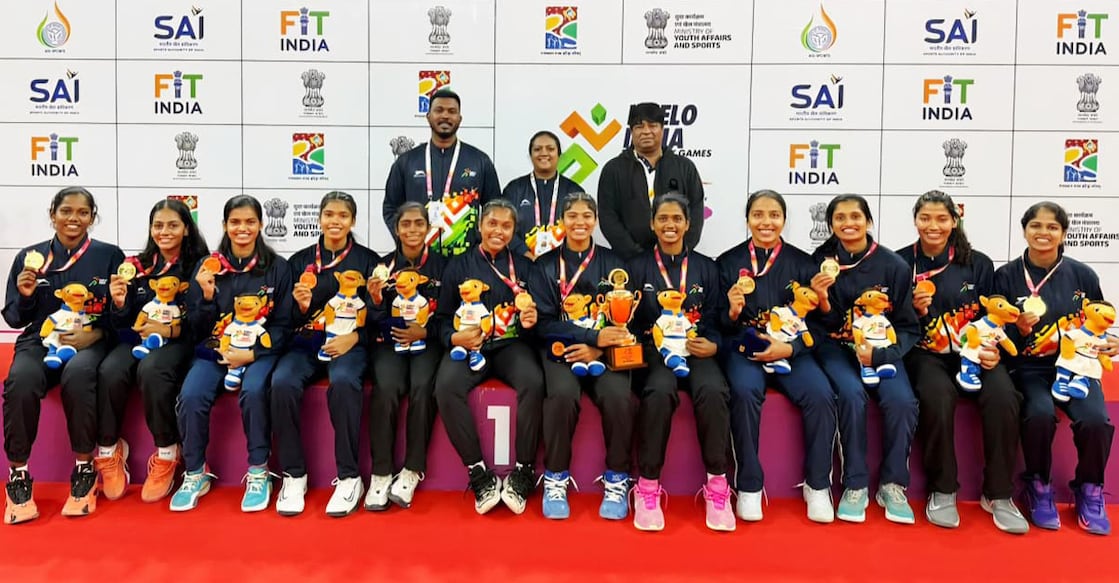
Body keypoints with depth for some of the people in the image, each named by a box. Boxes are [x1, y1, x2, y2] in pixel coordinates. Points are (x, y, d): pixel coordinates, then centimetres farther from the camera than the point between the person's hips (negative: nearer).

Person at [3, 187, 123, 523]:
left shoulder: (109, 255, 4)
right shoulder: (29, 256, 9)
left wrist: (95, 333, -15)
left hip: (90, 342, -2)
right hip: (40, 340, 2)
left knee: (77, 374, -37)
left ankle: (85, 470, -21)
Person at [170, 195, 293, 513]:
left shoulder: (277, 267, 1)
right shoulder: (208, 266, 6)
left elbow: (283, 324, 0)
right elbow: (196, 329, 6)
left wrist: (251, 354, -13)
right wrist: (207, 295, -12)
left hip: (259, 351, -2)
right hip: (214, 350, 2)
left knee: (253, 391, -33)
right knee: (191, 396, -26)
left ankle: (258, 473, -14)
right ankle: (195, 474, -2)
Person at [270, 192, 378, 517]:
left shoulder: (368, 260, 8)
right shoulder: (300, 261, 14)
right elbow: (289, 320, 13)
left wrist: (353, 337, -16)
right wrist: (301, 305, -10)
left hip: (350, 344, -2)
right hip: (305, 343, 3)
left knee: (343, 383, -36)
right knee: (282, 383, -30)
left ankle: (349, 477, -23)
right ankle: (294, 475, -14)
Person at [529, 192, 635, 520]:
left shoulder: (612, 262, 10)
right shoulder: (546, 265, 7)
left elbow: (624, 318, 6)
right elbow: (545, 323, -2)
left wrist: (597, 349, -12)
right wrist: (594, 336, -15)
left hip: (605, 351, 1)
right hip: (561, 349, -1)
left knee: (618, 396, -30)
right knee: (563, 394, -33)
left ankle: (617, 480, -10)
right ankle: (555, 479, -14)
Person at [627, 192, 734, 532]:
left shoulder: (706, 268, 15)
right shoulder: (638, 267, 11)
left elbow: (716, 320, 10)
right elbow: (630, 322, 6)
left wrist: (712, 345, -10)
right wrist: (655, 345, -14)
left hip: (696, 350, 1)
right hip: (653, 350, -1)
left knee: (712, 391, -32)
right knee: (659, 392, -35)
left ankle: (717, 485, -20)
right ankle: (647, 486, -23)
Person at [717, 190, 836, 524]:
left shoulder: (802, 263, 8)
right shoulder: (728, 262, 5)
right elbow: (717, 323, 5)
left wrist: (790, 348, -13)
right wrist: (732, 312, -18)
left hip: (791, 349, 2)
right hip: (743, 347, -1)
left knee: (821, 395, -26)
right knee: (746, 391, -33)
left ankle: (817, 484, -6)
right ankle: (749, 486, -18)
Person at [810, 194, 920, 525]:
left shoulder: (893, 266, -1)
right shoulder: (820, 262, -1)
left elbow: (908, 326, 2)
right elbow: (817, 325, 2)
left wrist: (879, 353, -15)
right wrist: (821, 300, -20)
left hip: (882, 348, 1)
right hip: (836, 347, -1)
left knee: (902, 400, -26)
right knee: (852, 394, -31)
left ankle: (893, 485, -5)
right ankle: (855, 485, -14)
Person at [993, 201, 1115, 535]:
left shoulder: (1083, 275, 5)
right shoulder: (1006, 276, -1)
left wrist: (1108, 344, -6)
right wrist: (1019, 329, -19)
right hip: (1029, 368, -2)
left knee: (1095, 419, -26)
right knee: (1040, 414, -32)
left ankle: (1090, 491, 5)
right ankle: (1038, 487, -3)